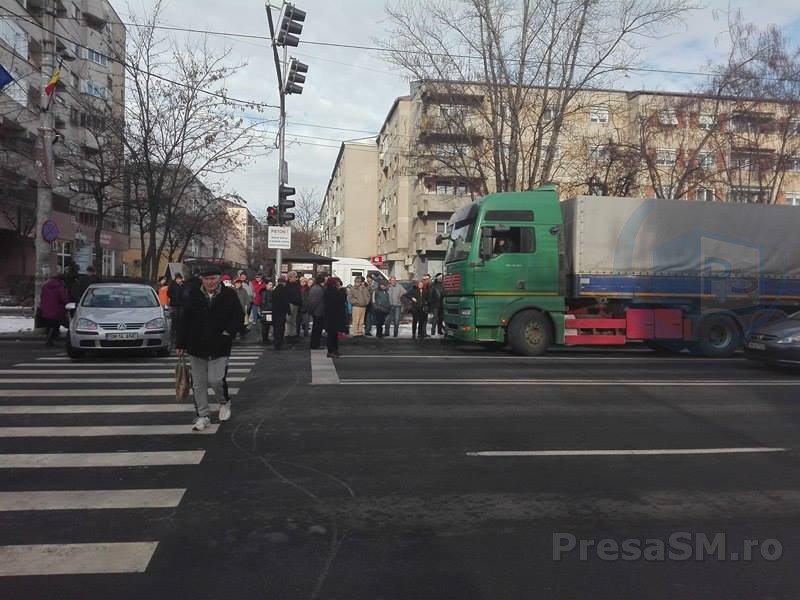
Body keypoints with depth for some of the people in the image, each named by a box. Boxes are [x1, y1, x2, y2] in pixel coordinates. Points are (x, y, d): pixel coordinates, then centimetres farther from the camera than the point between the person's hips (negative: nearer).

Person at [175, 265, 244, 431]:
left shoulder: (229, 294, -4)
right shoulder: (194, 295, 0)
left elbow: (239, 316, 1)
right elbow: (185, 320, 4)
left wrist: (229, 332, -16)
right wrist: (180, 343, 2)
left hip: (219, 347, -2)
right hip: (196, 346, 3)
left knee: (215, 379, -9)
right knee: (199, 384, 7)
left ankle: (224, 402, 23)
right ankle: (203, 416, 20)